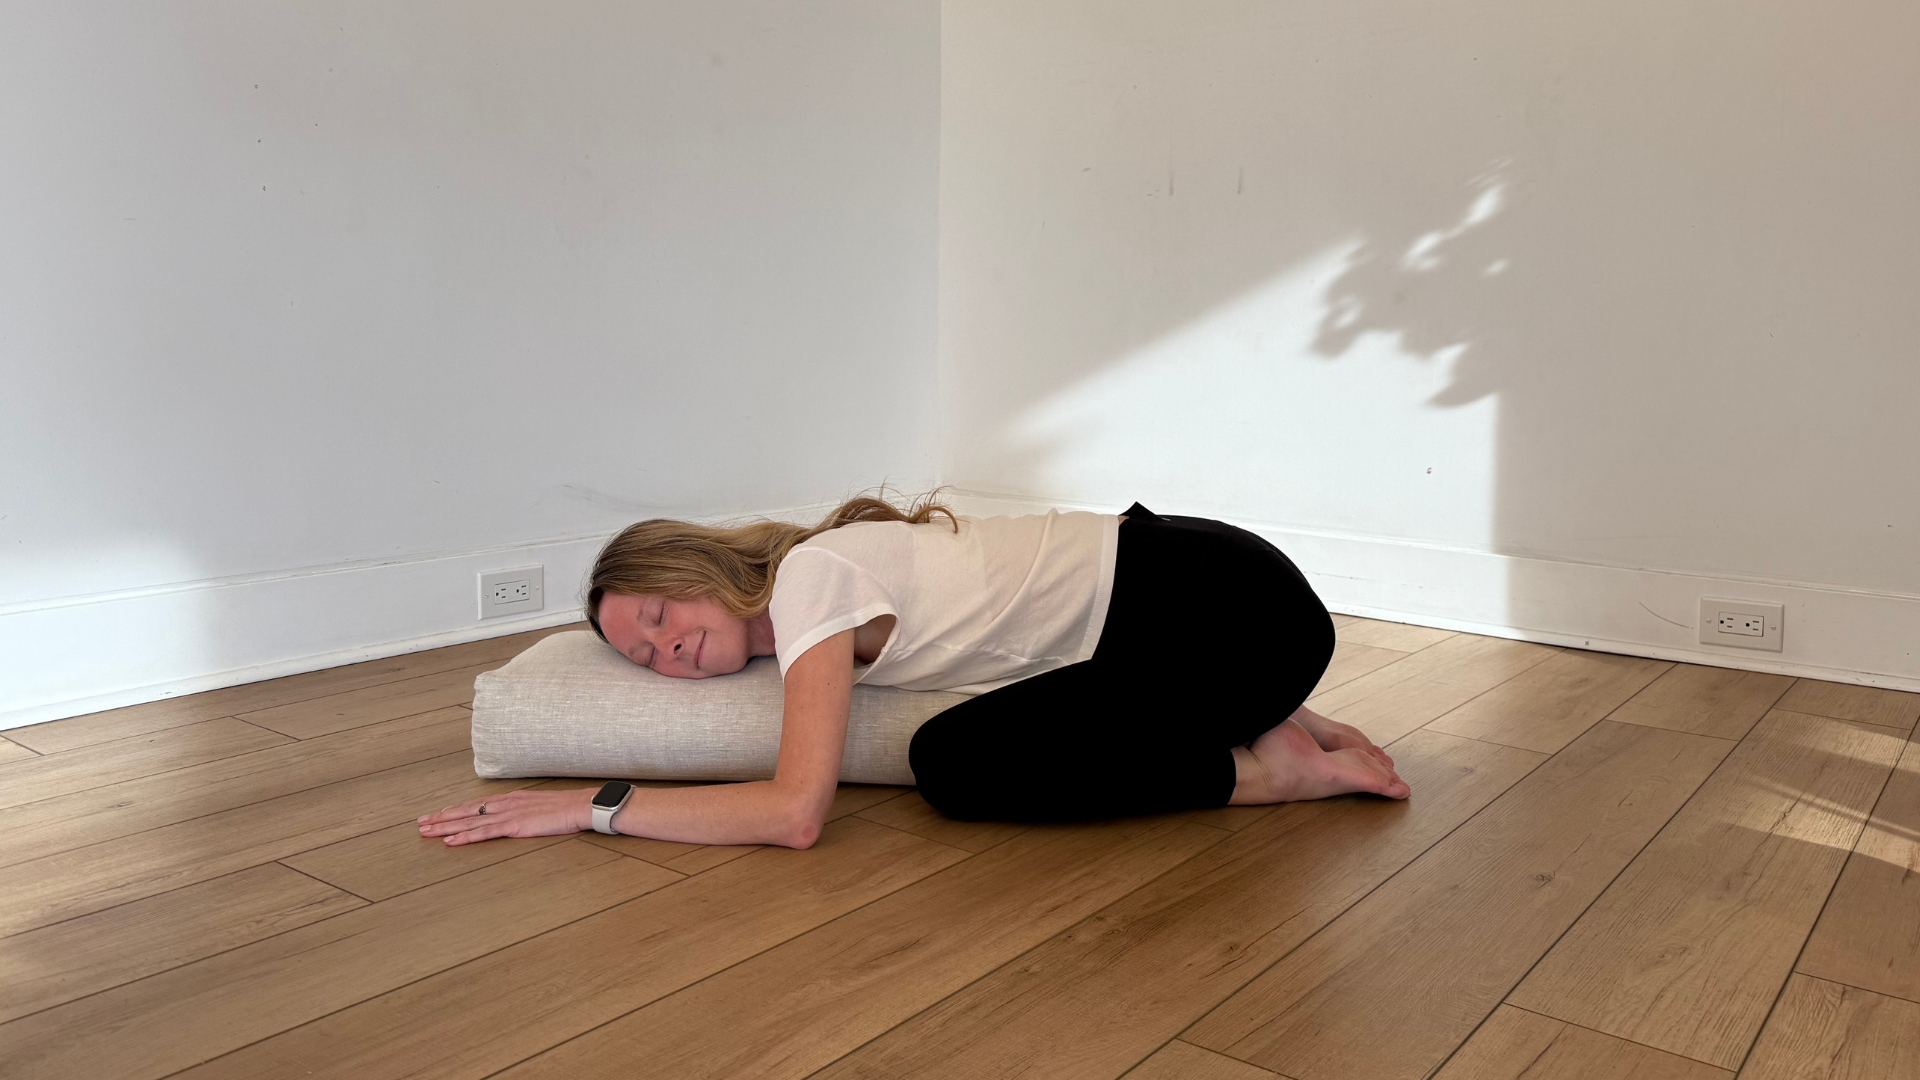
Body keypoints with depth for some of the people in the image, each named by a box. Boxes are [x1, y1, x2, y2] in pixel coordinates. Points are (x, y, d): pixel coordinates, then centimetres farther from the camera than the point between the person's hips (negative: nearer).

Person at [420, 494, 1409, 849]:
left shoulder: (809, 575, -17)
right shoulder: (810, 567, 8)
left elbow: (797, 811, -24)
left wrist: (588, 806, -17)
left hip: (1212, 604, -9)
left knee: (960, 769, -12)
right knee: (950, 753, 9)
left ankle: (1268, 767, -3)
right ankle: (1255, 724, 12)